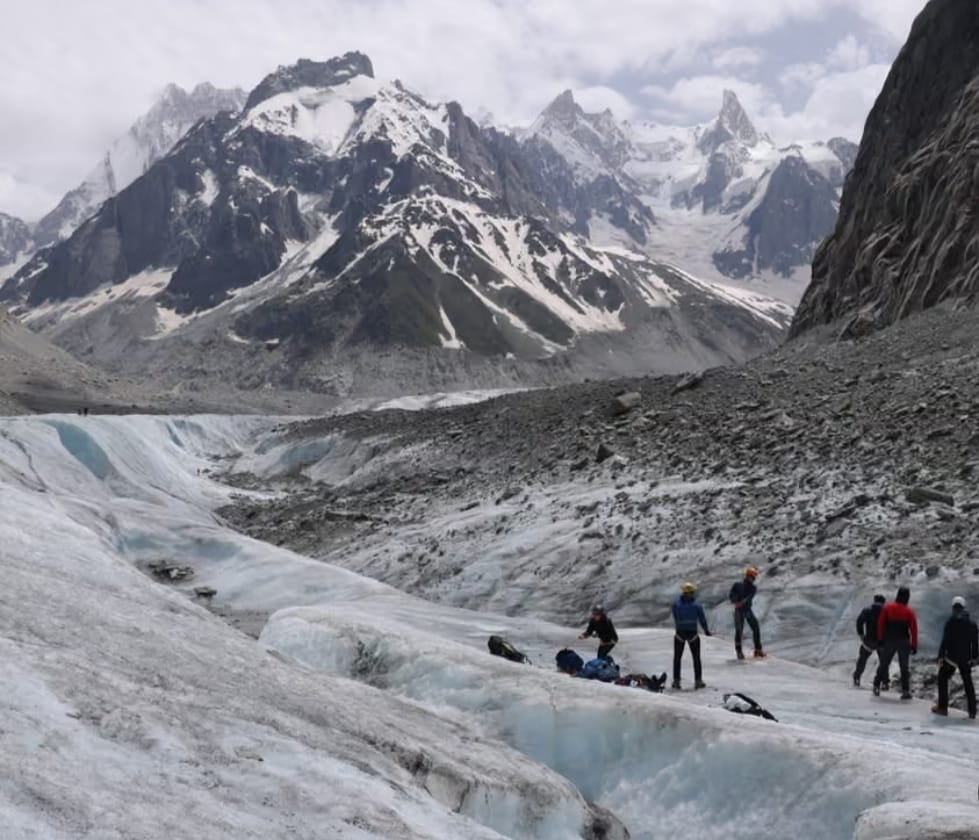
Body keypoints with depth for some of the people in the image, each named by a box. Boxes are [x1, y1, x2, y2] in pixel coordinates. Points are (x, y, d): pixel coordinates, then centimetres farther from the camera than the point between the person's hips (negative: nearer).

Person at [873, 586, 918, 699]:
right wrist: (914, 646, -2)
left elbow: (880, 624, -2)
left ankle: (877, 687, 13)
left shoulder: (887, 608, -3)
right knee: (905, 668, 6)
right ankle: (905, 691, 1)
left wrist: (880, 640, 5)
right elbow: (914, 630, -8)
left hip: (888, 642, 2)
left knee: (884, 664, 13)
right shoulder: (910, 612, -8)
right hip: (904, 643, -2)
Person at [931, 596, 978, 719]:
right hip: (966, 658, 4)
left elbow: (945, 640, -13)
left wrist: (941, 656, -11)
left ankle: (942, 707, 3)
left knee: (942, 678, 9)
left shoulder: (951, 621, -10)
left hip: (951, 657, -4)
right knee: (968, 683, 13)